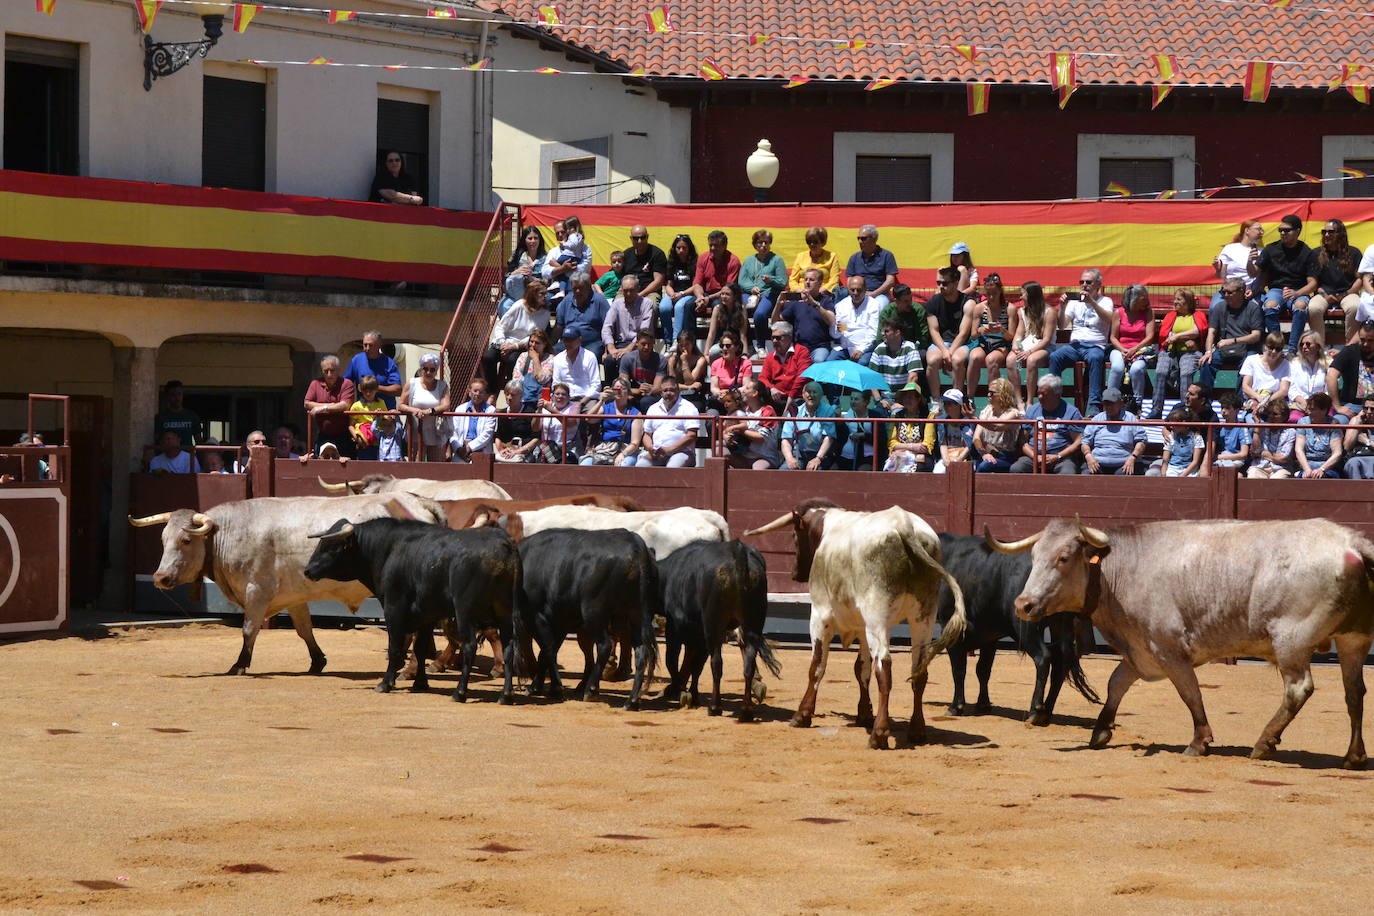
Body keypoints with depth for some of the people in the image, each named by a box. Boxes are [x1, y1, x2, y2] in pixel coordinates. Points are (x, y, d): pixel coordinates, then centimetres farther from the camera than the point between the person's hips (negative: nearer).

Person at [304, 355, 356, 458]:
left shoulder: (346, 384, -5)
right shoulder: (316, 384, 7)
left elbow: (345, 406, -17)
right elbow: (307, 404, -3)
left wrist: (322, 408, -12)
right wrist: (329, 406, -10)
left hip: (343, 437, -4)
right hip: (322, 436, 4)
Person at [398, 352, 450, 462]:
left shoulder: (442, 386, 6)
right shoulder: (412, 384, 5)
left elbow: (445, 406, -8)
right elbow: (400, 405, 3)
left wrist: (430, 411, -27)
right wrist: (413, 410, -19)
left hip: (435, 434, 0)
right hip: (415, 432, 0)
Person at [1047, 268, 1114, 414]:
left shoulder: (1105, 301, 9)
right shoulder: (1075, 301, 19)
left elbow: (1109, 319, -12)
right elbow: (1063, 324, 11)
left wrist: (1092, 302, -22)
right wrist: (1062, 307, -6)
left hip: (1095, 346, -3)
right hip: (1074, 345, 3)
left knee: (1095, 357, -38)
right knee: (1054, 356, -27)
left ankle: (1094, 405, -40)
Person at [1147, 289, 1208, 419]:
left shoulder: (1199, 315, 17)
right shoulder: (1170, 316, 23)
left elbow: (1197, 331, -2)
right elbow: (1163, 333, 7)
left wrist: (1177, 336, -8)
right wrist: (1185, 340, -5)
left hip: (1190, 352, -2)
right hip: (1169, 351, 2)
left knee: (1186, 373, -33)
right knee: (1161, 372, -27)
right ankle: (1156, 411, -30)